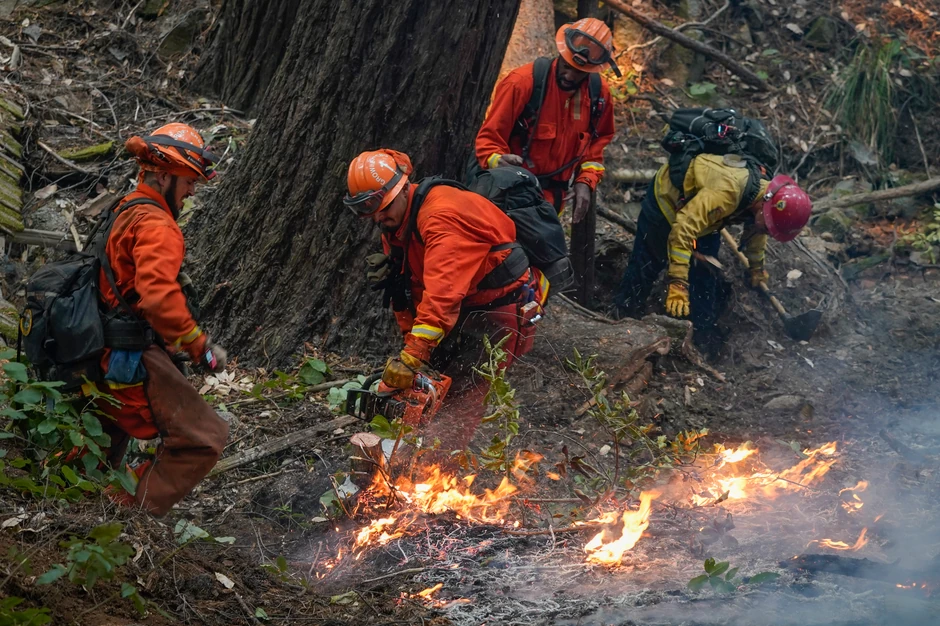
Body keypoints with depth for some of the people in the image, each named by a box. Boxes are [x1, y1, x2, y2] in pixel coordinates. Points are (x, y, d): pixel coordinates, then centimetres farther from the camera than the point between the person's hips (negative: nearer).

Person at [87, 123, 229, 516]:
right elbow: (159, 295, -30)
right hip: (135, 360, -11)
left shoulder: (124, 214, 17)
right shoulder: (156, 225, -16)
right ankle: (133, 512, -10)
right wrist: (200, 346, -23)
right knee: (204, 438, -11)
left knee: (111, 439, 29)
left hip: (105, 355, 11)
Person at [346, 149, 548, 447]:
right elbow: (409, 292, 7)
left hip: (506, 307, -10)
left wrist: (413, 357, -44)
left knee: (461, 395, -15)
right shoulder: (394, 227, 3)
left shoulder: (440, 215, -29)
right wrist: (411, 342, -3)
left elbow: (442, 291, -40)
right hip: (467, 309, 10)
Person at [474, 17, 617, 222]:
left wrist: (586, 181, -2)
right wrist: (497, 161, -35)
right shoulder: (522, 82, -18)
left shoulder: (599, 92, -3)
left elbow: (597, 141, 14)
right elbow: (489, 137, -13)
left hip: (551, 197, 5)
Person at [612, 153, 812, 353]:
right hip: (666, 196, -7)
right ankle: (623, 319, 17)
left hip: (699, 202, 7)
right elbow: (683, 227, -48)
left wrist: (757, 267, 24)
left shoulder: (765, 195, -16)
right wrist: (678, 282, -47)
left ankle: (704, 332, 13)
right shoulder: (728, 191, -45)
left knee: (706, 273, 3)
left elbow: (755, 232, 9)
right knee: (647, 264, -1)